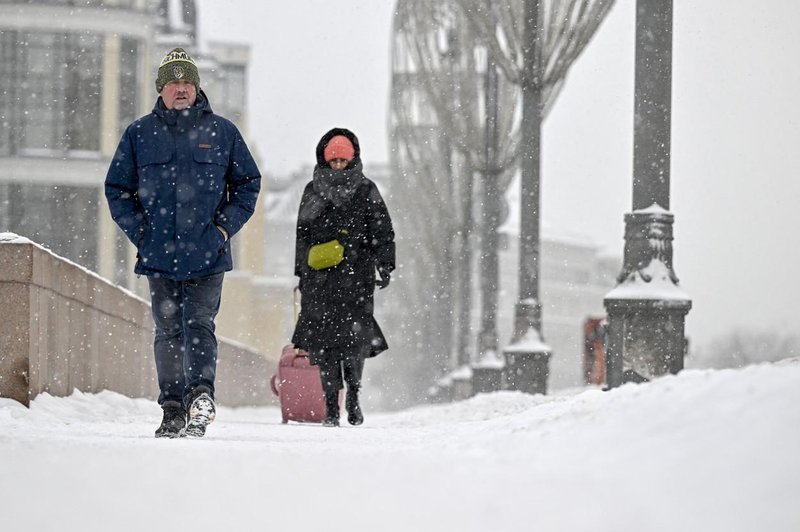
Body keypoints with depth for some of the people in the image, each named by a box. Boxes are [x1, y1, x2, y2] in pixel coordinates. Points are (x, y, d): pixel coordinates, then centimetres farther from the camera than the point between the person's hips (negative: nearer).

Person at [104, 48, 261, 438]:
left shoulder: (221, 132, 5)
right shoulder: (139, 134, 7)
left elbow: (248, 183, 12)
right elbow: (117, 189, 11)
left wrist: (225, 227, 0)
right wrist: (140, 232, -1)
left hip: (207, 255, -2)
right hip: (159, 256, 2)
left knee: (199, 325, -13)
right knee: (168, 332, 4)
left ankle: (202, 395, -22)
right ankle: (173, 409, 8)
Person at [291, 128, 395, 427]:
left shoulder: (366, 192, 9)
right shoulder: (312, 193, 15)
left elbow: (383, 231, 7)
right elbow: (302, 237, 21)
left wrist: (385, 264, -4)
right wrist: (301, 274, 17)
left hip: (356, 275, -2)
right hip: (320, 278, 2)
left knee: (356, 335, -13)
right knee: (324, 339, -5)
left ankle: (353, 391, 11)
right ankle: (331, 405, 0)